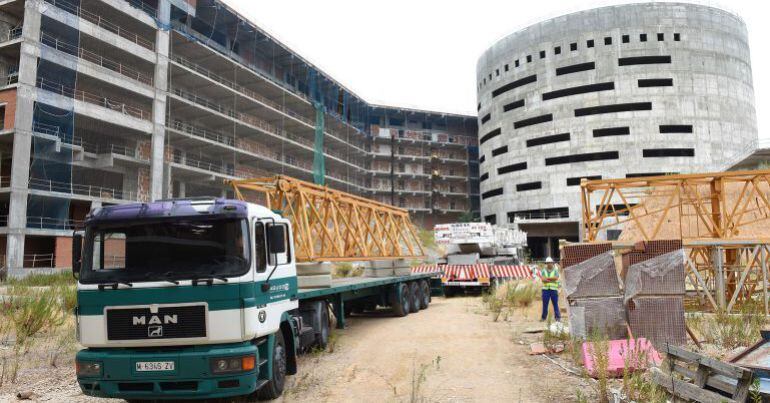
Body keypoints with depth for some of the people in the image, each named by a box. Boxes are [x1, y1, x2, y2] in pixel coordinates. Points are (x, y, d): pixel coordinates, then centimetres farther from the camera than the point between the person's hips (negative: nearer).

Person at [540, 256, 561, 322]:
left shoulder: (555, 270, 3)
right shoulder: (543, 271, 7)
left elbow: (556, 278, -14)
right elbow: (543, 279, -8)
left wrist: (547, 278, -12)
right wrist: (552, 280, -17)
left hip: (554, 289, -1)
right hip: (545, 289, 1)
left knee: (555, 304, -1)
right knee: (545, 304, 3)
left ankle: (558, 317, 6)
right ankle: (543, 317, 10)